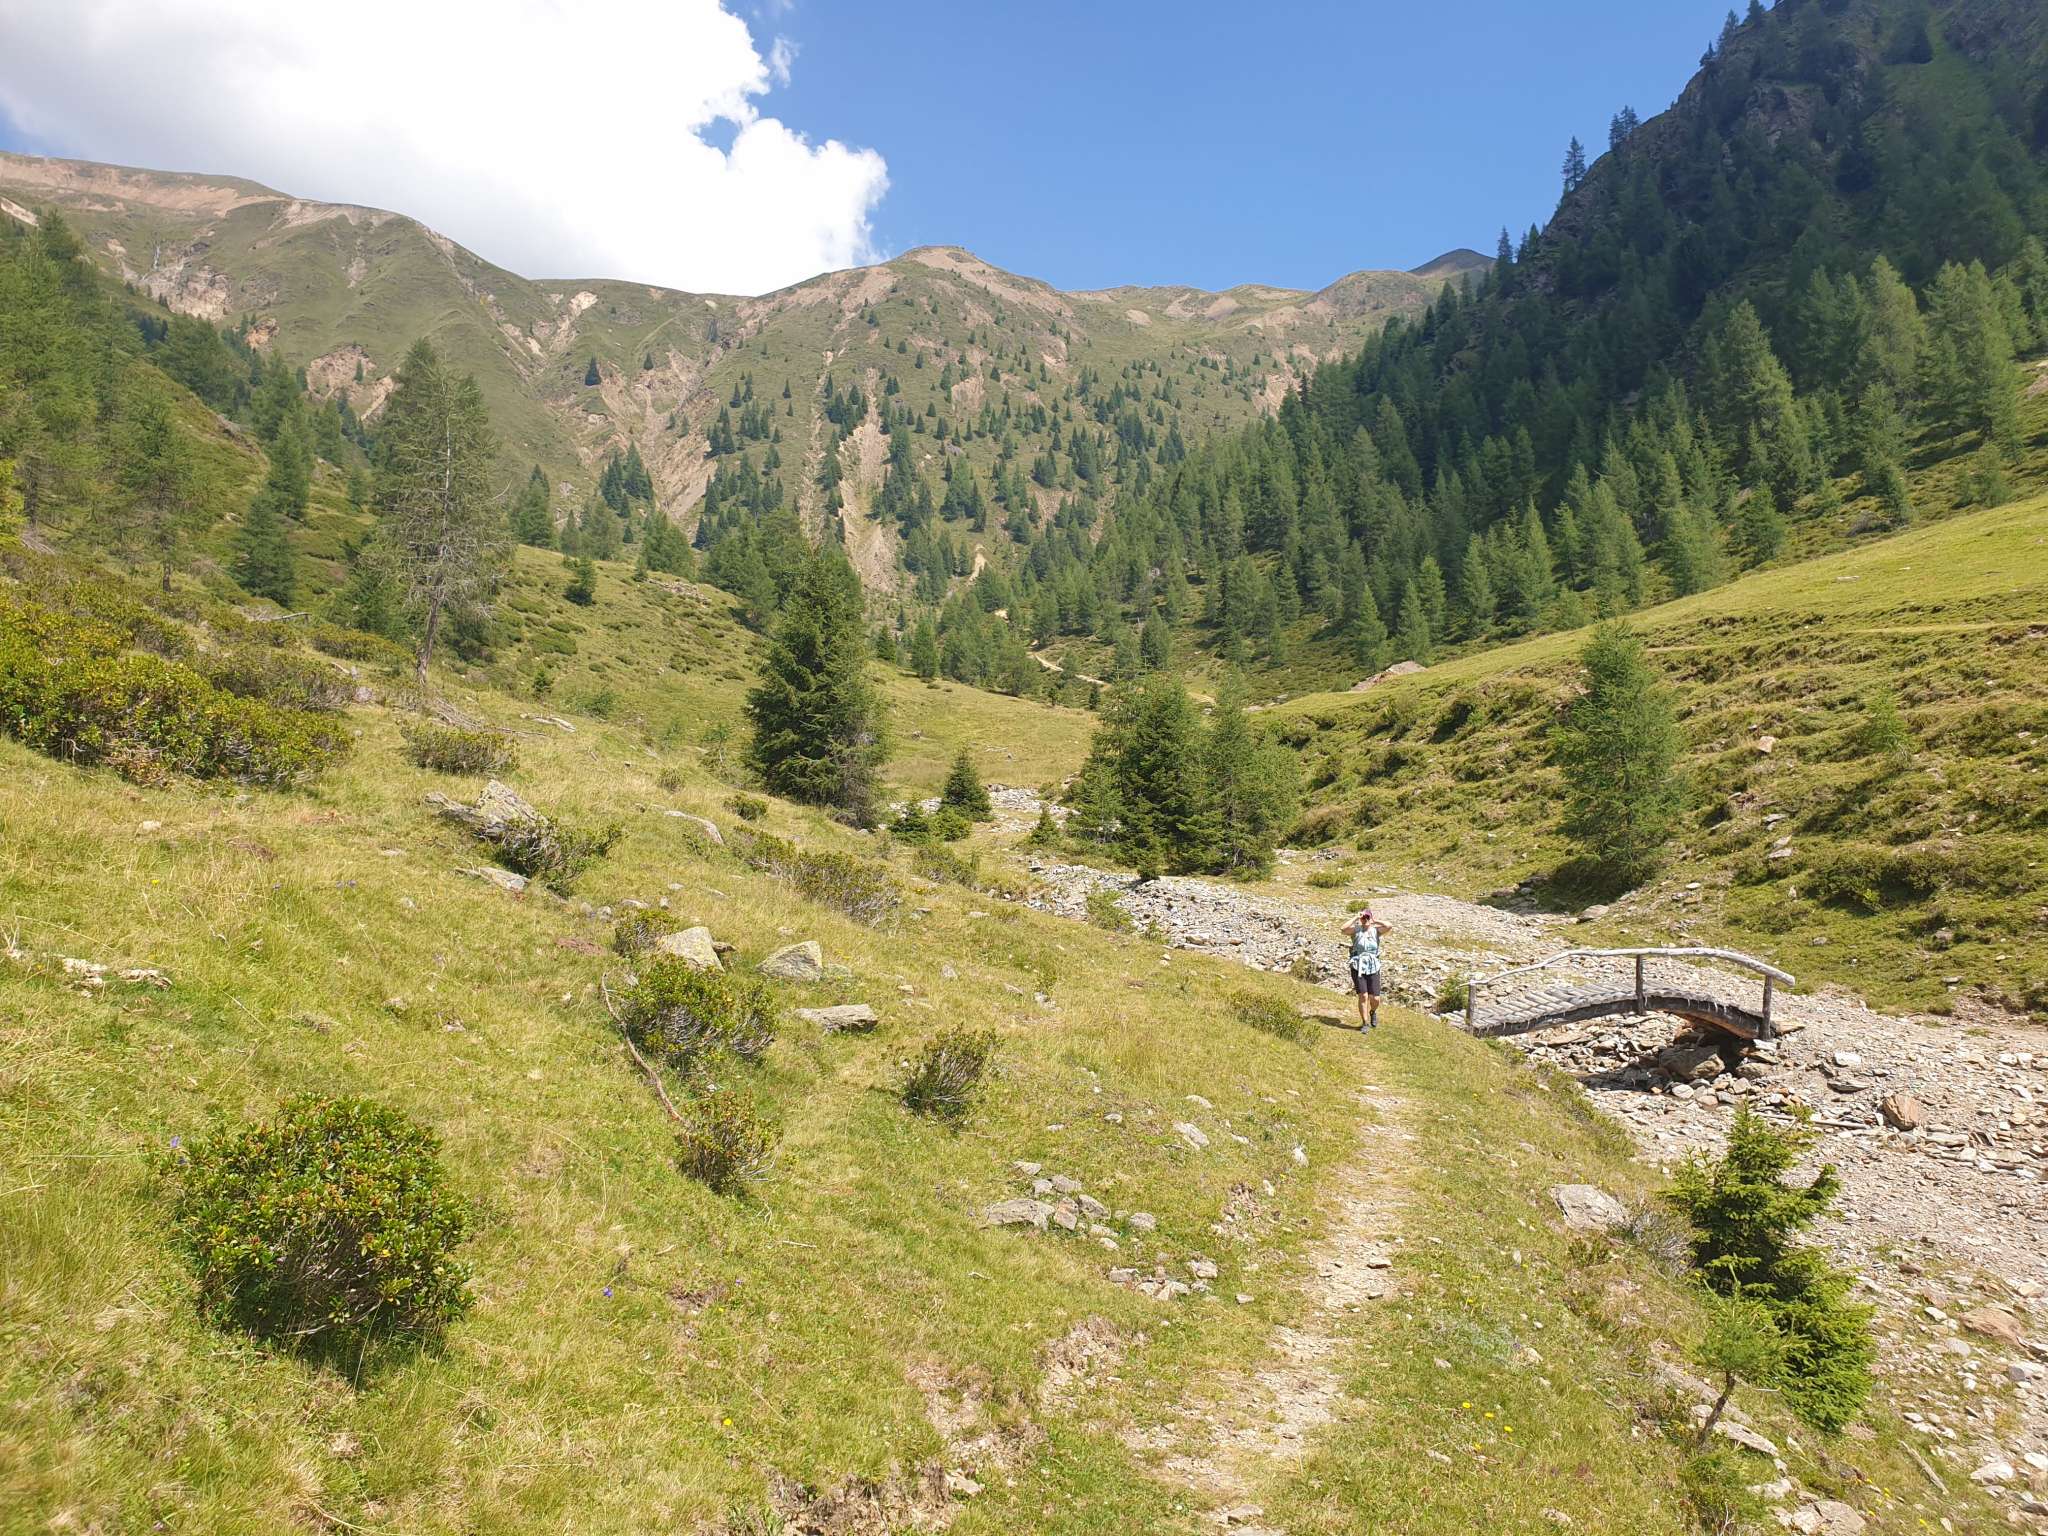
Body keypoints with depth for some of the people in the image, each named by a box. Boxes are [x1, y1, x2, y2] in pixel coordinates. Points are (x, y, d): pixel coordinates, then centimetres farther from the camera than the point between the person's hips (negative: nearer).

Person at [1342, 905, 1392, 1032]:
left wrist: (1376, 921, -8)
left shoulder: (1376, 929, 3)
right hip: (1358, 967, -2)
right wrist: (1355, 918, -16)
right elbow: (1344, 929, -22)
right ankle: (1365, 1023, 7)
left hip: (1373, 968, 2)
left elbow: (1390, 928, -15)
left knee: (1375, 999, 0)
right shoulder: (1356, 929, -2)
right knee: (1363, 996, -9)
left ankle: (1373, 1012, 36)